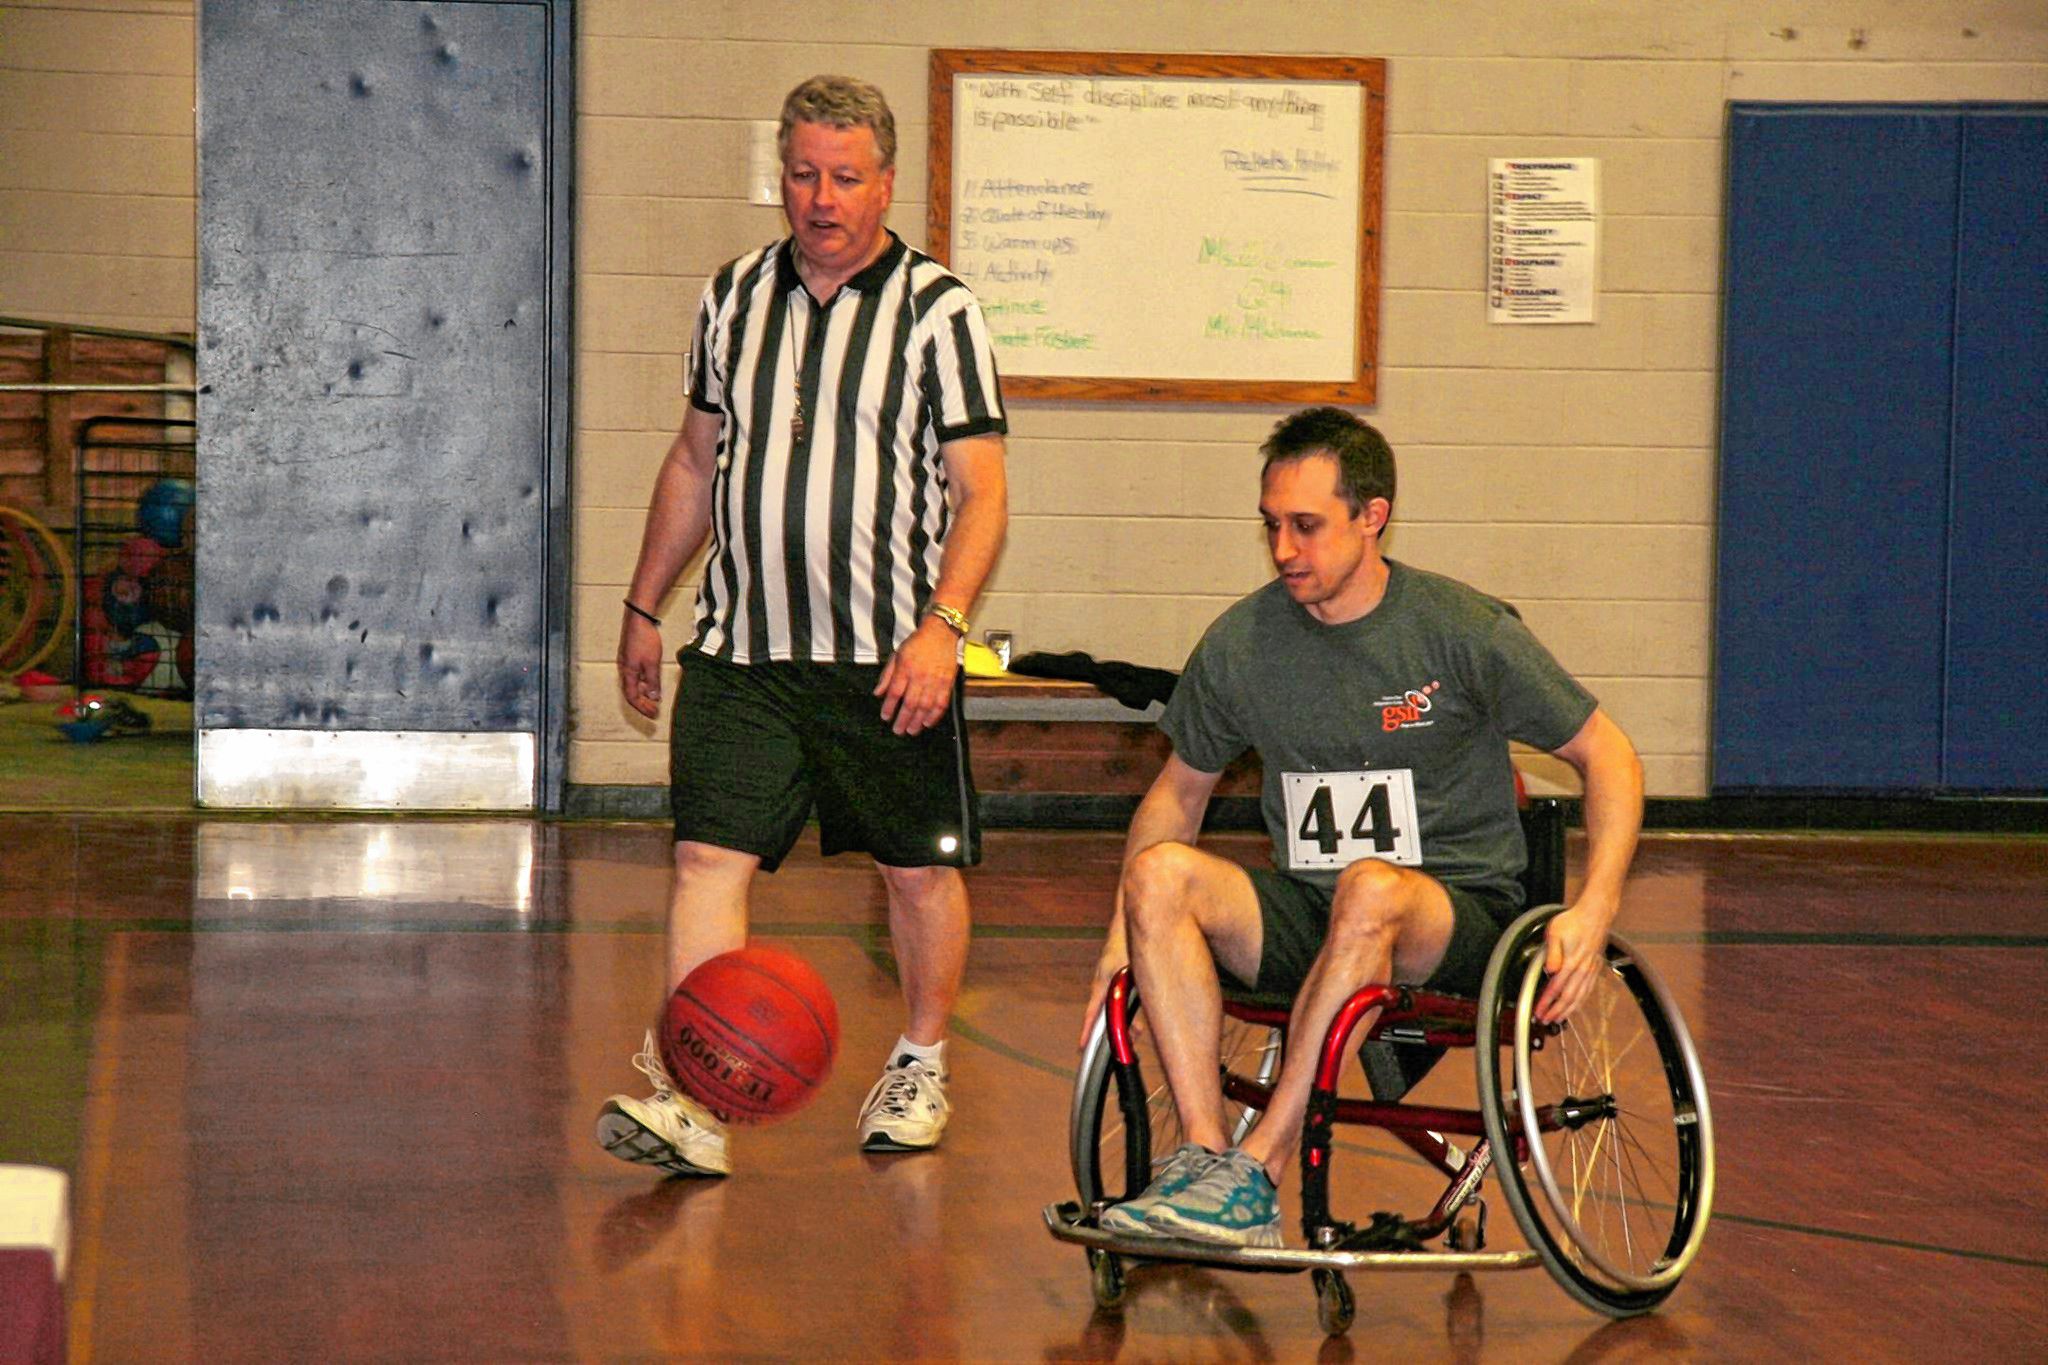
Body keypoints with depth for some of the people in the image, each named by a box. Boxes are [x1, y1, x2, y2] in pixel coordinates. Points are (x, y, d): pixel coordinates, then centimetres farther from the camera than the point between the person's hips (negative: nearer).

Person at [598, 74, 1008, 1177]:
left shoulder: (938, 311, -3)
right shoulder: (733, 299, 10)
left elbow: (981, 491, -6)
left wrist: (942, 625, -19)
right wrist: (643, 607, 21)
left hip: (887, 653, -3)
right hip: (739, 644, 3)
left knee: (920, 869, 9)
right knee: (708, 857, -10)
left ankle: (920, 1068, 30)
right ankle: (693, 1105, -13)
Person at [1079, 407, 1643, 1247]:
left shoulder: (1464, 632, -7)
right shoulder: (1240, 643, 2)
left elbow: (1608, 757, -1)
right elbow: (1180, 789, 16)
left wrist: (1593, 913, -15)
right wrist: (1124, 936, 4)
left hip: (1456, 919, -4)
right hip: (1307, 918, 4)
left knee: (1369, 889, -38)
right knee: (1160, 872, -24)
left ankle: (1258, 1174, -36)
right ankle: (1204, 1152, -32)